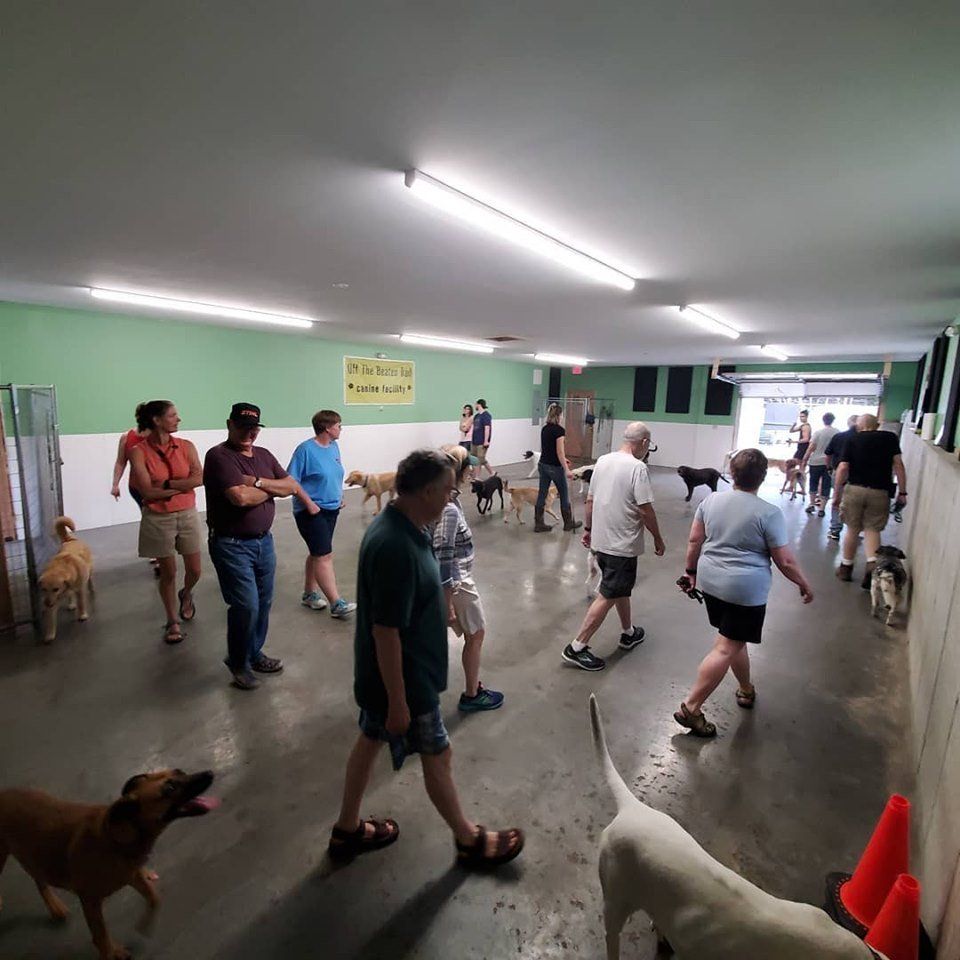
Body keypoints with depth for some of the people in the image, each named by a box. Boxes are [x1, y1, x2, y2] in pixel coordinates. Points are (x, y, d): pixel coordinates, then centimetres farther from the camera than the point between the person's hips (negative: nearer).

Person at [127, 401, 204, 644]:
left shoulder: (186, 446, -2)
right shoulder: (138, 451, -9)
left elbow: (199, 478, -13)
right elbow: (147, 491, -15)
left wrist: (167, 484, -17)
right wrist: (183, 485, -13)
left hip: (187, 515, 3)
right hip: (158, 519, -2)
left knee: (194, 570, 8)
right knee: (168, 572, 7)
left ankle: (186, 595, 43)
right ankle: (172, 622, 26)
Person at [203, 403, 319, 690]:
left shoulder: (264, 455, 9)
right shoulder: (219, 456, -14)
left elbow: (290, 485, 0)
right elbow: (241, 497, -26)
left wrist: (258, 481, -16)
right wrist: (272, 490, -8)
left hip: (263, 541, 7)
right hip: (232, 545, -7)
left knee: (263, 603, 14)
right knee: (246, 606, -5)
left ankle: (254, 654, 34)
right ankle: (238, 663, 19)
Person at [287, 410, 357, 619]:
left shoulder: (334, 447, 6)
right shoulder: (306, 449, -16)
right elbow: (291, 481, -17)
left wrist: (340, 495, 11)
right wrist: (308, 503, -19)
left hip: (331, 509, 8)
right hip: (311, 512, -8)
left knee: (317, 553, 18)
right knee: (324, 556, -8)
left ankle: (309, 593, 32)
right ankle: (336, 604, -5)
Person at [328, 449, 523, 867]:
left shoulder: (398, 526, -2)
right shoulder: (396, 547, -33)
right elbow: (385, 631, -29)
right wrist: (398, 701, -21)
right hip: (403, 677, -9)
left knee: (369, 741, 24)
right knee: (438, 756, 11)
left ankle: (347, 829, 45)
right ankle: (470, 840, 35)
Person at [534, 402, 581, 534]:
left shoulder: (544, 428, 9)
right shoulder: (559, 430, -16)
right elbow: (560, 452, -19)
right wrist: (567, 470, -16)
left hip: (542, 465, 7)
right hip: (554, 467, -7)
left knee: (542, 494, 9)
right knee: (564, 495, 9)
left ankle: (538, 524, 12)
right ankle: (569, 523, 23)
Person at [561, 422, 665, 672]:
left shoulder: (603, 461, 5)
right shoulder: (637, 467, -17)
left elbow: (590, 500, 11)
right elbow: (645, 510, -17)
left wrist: (587, 528, 21)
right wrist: (658, 539, -3)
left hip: (600, 539, 8)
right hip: (622, 545, -8)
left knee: (622, 588, 24)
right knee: (608, 597, 0)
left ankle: (628, 633, 41)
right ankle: (576, 647, 4)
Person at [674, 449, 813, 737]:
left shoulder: (711, 500, 0)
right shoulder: (769, 513, -14)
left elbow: (694, 541, 6)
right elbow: (785, 561, -9)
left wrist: (691, 571, 18)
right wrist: (804, 585, 8)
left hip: (710, 581, 6)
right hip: (746, 590, -6)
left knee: (734, 640, 24)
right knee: (726, 648, 0)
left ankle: (746, 690, 42)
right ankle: (690, 708, 1)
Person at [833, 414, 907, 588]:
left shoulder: (852, 440, 4)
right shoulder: (890, 438, 7)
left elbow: (843, 468, -4)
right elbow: (898, 464, -1)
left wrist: (837, 492, 3)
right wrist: (902, 492, 1)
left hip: (854, 489, 0)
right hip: (880, 492, 0)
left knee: (852, 529, 11)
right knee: (872, 529, 9)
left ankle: (846, 567, 19)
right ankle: (872, 563, -14)